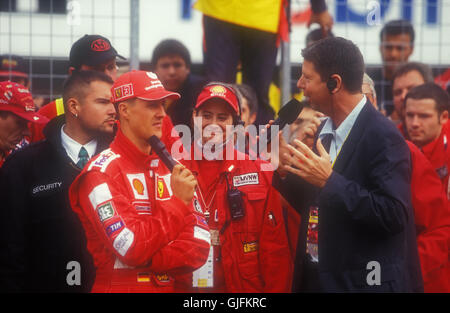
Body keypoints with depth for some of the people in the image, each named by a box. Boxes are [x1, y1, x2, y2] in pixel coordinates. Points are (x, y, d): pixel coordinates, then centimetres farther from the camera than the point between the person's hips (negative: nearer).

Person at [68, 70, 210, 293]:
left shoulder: (173, 168, 6)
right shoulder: (101, 172, -13)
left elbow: (199, 247, -3)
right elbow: (132, 247, -21)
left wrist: (147, 259, -18)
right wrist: (179, 201, -17)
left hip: (170, 286, 5)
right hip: (119, 287, -5)